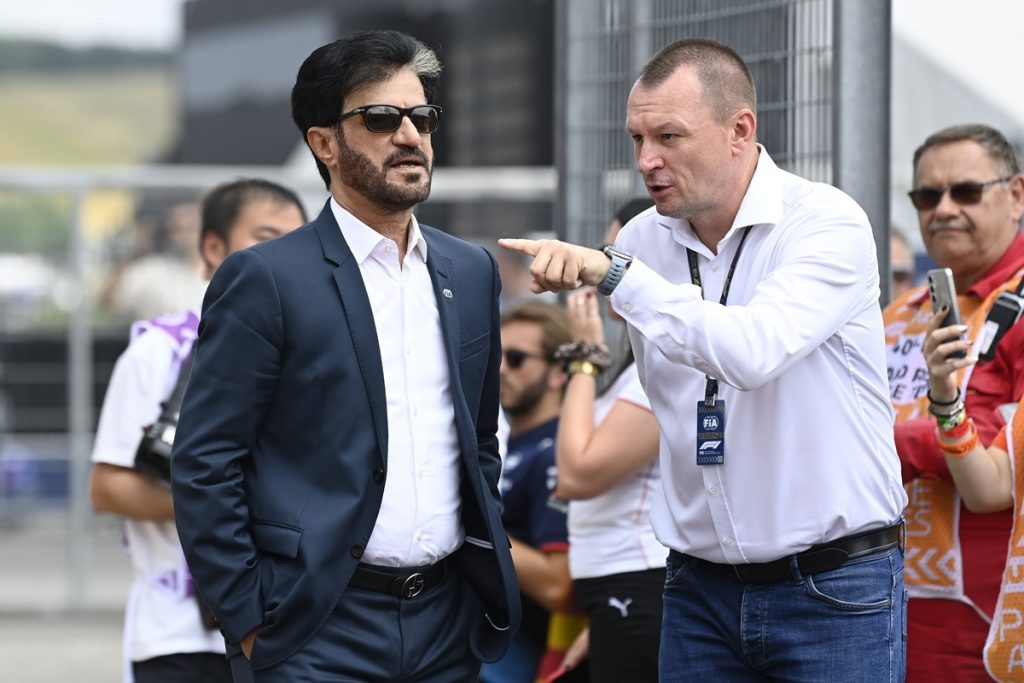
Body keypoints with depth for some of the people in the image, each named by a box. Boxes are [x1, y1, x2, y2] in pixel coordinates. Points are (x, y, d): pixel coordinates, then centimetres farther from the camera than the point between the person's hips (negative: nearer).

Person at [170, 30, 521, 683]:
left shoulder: (472, 271, 11)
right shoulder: (264, 280, -6)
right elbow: (204, 468, -8)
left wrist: (490, 557, 12)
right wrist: (251, 624, -10)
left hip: (450, 626, 5)